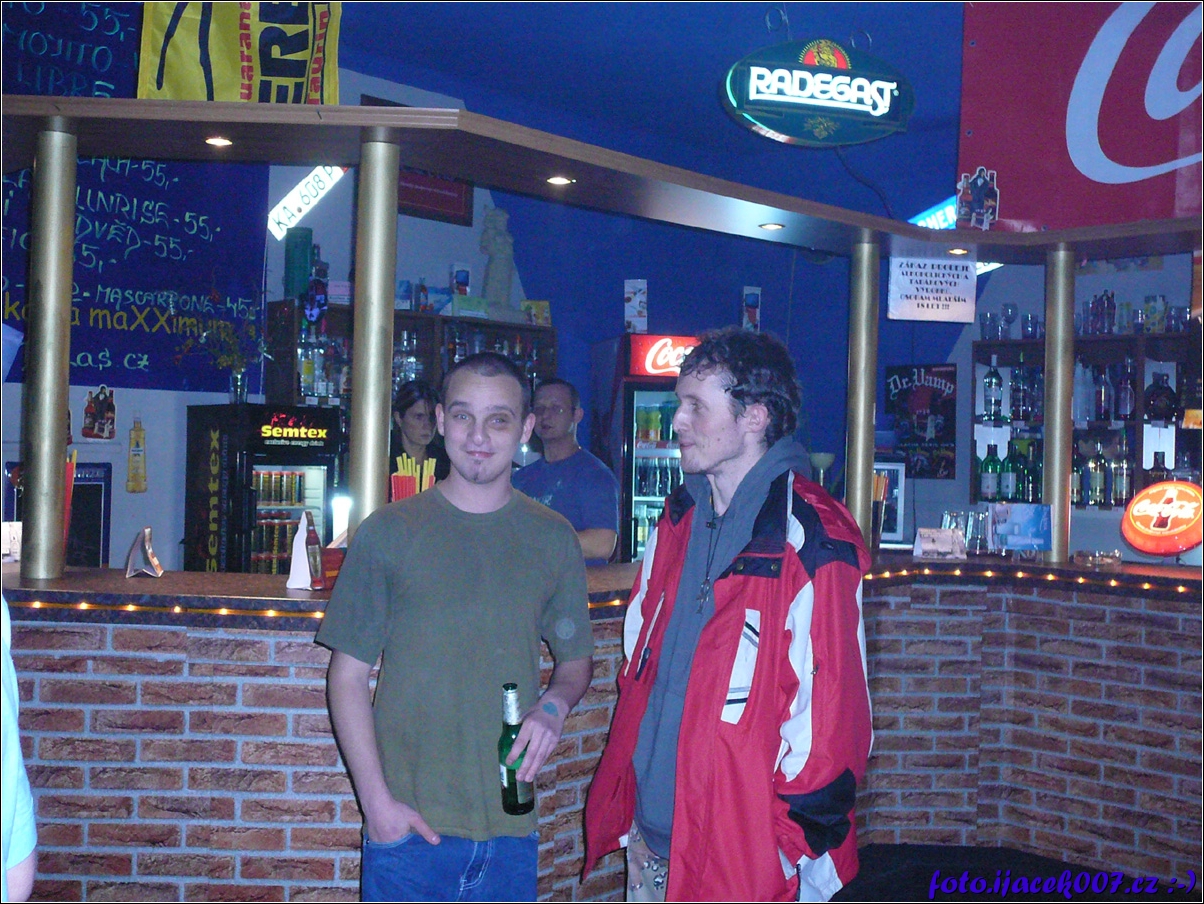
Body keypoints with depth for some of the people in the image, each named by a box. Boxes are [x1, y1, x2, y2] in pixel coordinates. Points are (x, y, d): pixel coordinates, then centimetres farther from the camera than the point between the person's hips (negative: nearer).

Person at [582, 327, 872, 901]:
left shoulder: (812, 543, -14)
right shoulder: (678, 520, 9)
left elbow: (832, 714, -15)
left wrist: (794, 846, -13)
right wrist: (629, 816, 13)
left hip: (749, 855, -7)